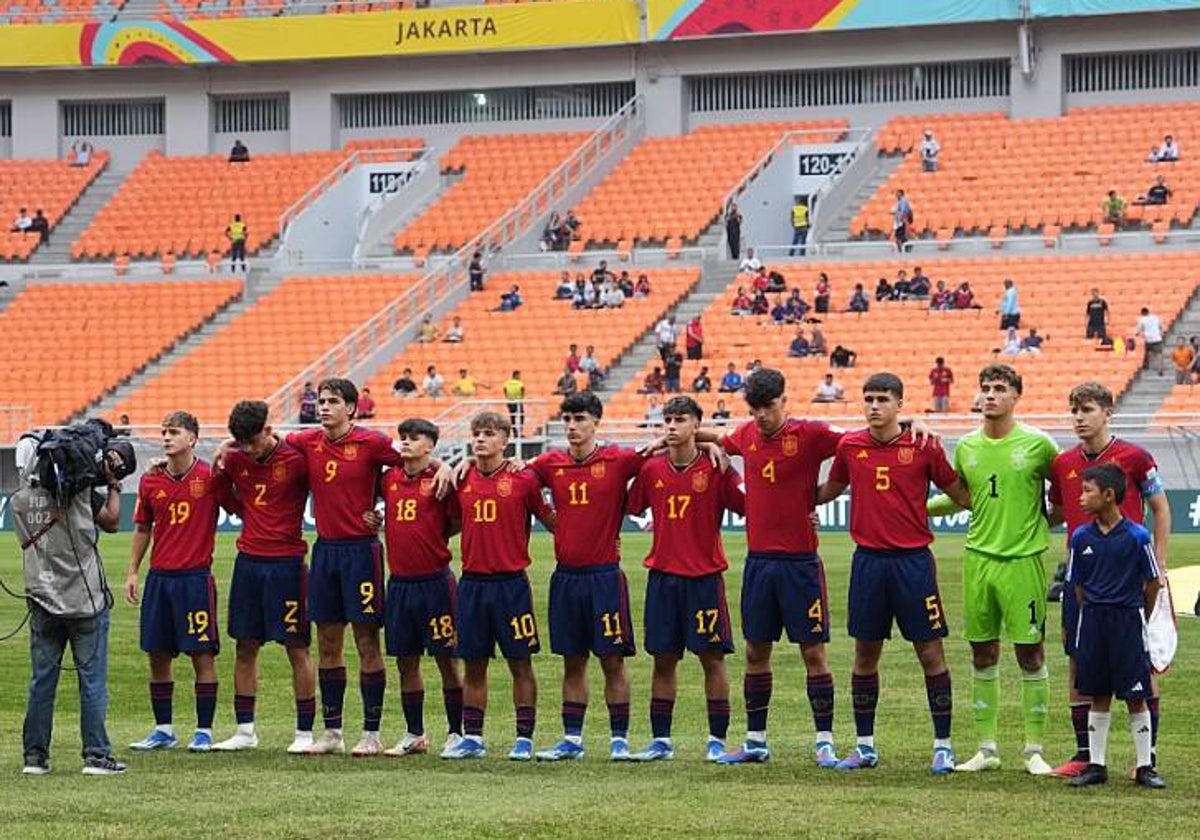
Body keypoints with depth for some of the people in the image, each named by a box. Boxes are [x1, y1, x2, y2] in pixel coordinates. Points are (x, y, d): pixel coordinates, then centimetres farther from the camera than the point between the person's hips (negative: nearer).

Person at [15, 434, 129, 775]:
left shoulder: (19, 500, 3)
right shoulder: (79, 489, -10)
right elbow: (111, 522, 1)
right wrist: (113, 485, 12)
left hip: (43, 603, 4)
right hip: (86, 600, -4)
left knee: (41, 680, 8)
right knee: (92, 680, 1)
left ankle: (34, 756, 9)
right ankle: (96, 756, 1)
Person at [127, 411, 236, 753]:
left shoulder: (209, 477, -5)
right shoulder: (150, 482, 7)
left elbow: (239, 510, 2)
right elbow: (142, 529, 15)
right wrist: (132, 572, 12)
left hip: (196, 577, -4)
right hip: (159, 577, 4)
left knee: (202, 655, -2)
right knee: (157, 655, 7)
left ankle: (204, 731, 5)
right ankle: (163, 729, 16)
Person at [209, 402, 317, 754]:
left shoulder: (296, 460, -8)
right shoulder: (235, 460, 5)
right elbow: (220, 491, 23)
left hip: (286, 562, -5)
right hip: (248, 560, 5)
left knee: (297, 648, -1)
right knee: (245, 648, 7)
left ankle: (304, 733, 4)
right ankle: (245, 732, 14)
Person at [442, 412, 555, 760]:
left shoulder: (523, 480, -5)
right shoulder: (462, 480, 6)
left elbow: (549, 519, 3)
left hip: (511, 583, -4)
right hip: (472, 583, 4)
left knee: (520, 663, 2)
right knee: (473, 665, 8)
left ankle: (524, 738, 8)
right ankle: (471, 737, 14)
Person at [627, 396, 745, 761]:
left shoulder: (715, 470, -5)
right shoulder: (651, 469, 5)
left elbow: (747, 507, -6)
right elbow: (630, 507, 16)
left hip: (705, 576, -3)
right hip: (663, 576, 3)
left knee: (712, 657, 0)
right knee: (663, 659, 6)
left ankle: (717, 740, 6)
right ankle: (660, 740, 12)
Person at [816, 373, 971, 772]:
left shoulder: (922, 447, -4)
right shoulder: (850, 446, 5)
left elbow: (962, 496, 5)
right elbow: (829, 491, 23)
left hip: (913, 559, -3)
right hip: (868, 560, 3)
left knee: (931, 653, -2)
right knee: (865, 653, 7)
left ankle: (943, 746, 5)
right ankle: (865, 746, 17)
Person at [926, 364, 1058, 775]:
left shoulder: (1037, 444, -5)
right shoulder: (966, 447, 7)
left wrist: (1046, 522, -4)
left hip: (1023, 558, -4)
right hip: (978, 558, 4)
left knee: (1030, 654, -1)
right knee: (983, 655, 8)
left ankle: (1034, 749, 7)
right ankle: (986, 748, 16)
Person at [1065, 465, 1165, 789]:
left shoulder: (1136, 536, -10)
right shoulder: (1081, 537, 1)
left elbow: (1153, 582, 0)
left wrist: (1140, 618, 7)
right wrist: (1093, 615, 10)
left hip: (1128, 619, -3)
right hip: (1093, 620, 3)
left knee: (1136, 697, 0)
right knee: (1098, 696, 9)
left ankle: (1145, 767, 7)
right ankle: (1096, 765, 15)